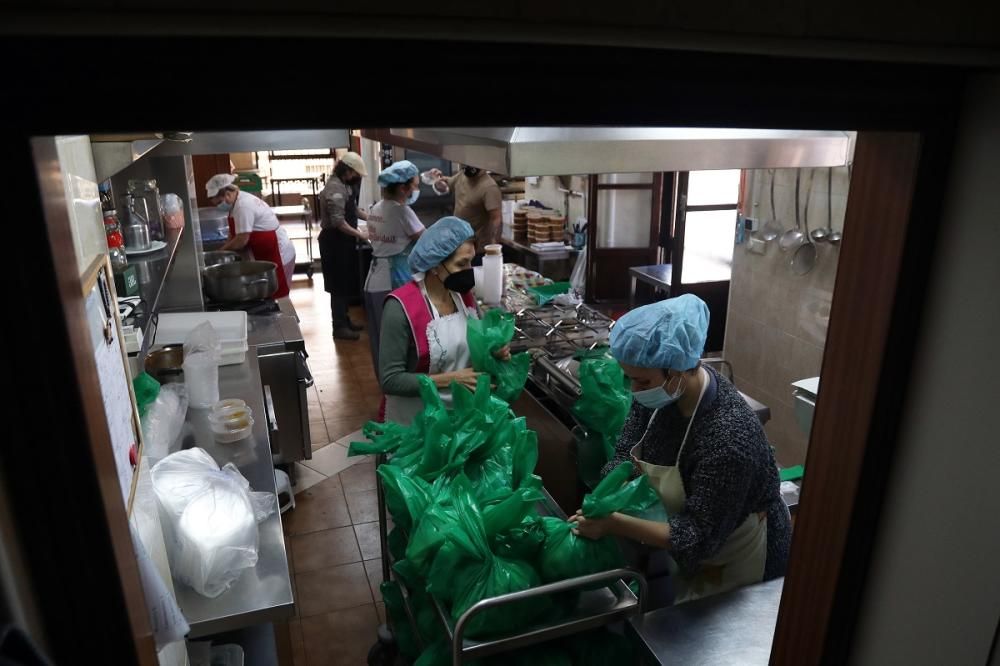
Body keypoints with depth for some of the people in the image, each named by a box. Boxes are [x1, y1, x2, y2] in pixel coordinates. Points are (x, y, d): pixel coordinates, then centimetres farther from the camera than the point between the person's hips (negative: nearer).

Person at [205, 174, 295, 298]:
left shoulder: (243, 206, -22)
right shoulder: (237, 201, 8)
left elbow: (241, 241, -21)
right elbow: (234, 234, 15)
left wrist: (221, 251, -6)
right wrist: (225, 249, 1)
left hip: (278, 255, -10)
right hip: (266, 254, 10)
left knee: (276, 296, -7)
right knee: (268, 295, 10)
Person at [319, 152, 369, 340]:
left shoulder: (343, 185, 12)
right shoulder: (335, 188, -21)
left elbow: (353, 210, 23)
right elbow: (338, 222, -27)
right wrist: (359, 234, -22)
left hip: (343, 240, 10)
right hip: (335, 242, -10)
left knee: (346, 284, 16)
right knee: (339, 285, -5)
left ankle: (344, 320, 27)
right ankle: (339, 327, 2)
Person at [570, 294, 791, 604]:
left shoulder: (728, 438, -38)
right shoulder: (660, 391, -18)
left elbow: (699, 537, -33)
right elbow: (626, 458, -10)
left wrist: (615, 524, -38)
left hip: (737, 562, -6)